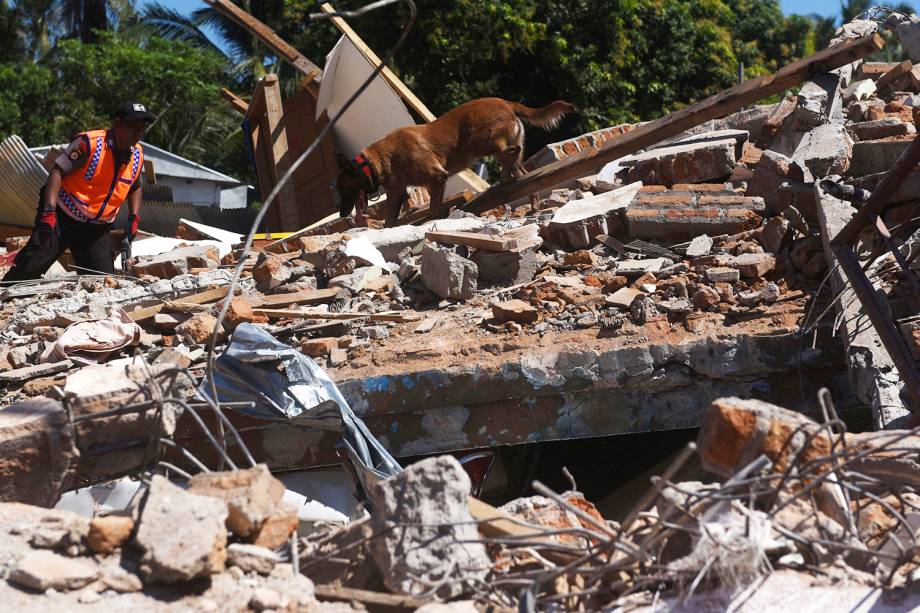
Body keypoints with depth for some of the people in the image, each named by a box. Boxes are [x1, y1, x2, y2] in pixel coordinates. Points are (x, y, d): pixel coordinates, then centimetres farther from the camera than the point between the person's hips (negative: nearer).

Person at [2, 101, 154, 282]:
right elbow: (57, 171, -21)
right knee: (28, 270, -11)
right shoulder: (90, 143, -17)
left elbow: (135, 187, 23)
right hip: (62, 219, -5)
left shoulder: (138, 155, 3)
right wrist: (49, 212, -31)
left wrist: (134, 217, 8)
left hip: (96, 231, 5)